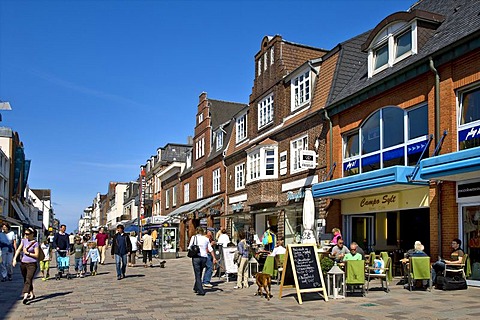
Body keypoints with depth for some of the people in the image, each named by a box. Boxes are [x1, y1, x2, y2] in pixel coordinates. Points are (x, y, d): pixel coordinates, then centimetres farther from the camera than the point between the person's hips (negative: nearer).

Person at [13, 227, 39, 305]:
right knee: (26, 280, 17)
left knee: (28, 280, -18)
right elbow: (18, 249, 1)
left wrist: (27, 253, -13)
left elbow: (36, 255, -9)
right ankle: (32, 294, 33)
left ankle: (25, 297, -32)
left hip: (32, 264, -6)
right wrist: (15, 259, -11)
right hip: (23, 263, 6)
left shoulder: (35, 243, -9)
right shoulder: (23, 240, 8)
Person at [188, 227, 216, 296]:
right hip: (204, 257, 3)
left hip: (196, 257, -3)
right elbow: (210, 249, 10)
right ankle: (196, 288, 35)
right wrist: (214, 258, 16)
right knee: (199, 274, 20)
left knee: (197, 275, 3)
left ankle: (201, 291, -3)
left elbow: (189, 248, -1)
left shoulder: (194, 237, 1)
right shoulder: (206, 239, 8)